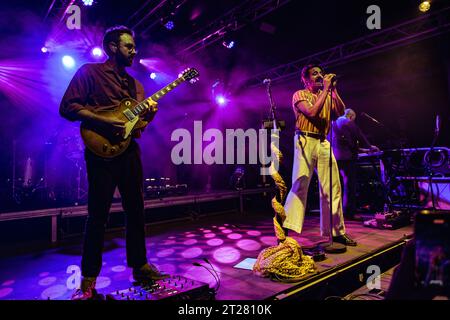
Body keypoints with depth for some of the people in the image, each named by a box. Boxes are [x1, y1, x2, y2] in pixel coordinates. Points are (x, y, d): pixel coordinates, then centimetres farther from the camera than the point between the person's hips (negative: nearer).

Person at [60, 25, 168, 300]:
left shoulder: (135, 84, 19)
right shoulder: (90, 72, 1)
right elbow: (68, 107, -8)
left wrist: (148, 114, -1)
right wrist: (105, 122, -18)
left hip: (130, 151, 7)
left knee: (136, 210, 9)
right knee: (98, 214, -3)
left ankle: (140, 265, 24)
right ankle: (89, 280, 11)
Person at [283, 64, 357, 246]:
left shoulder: (327, 96, 20)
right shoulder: (300, 95, 3)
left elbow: (341, 112, 7)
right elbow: (312, 112, -15)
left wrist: (333, 90, 3)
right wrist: (326, 90, -8)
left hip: (323, 142, 6)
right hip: (305, 141, -6)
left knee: (333, 187, 6)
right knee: (300, 186, -12)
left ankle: (336, 231, 17)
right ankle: (286, 229, -8)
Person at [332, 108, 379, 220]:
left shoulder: (334, 123, 17)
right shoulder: (349, 123, -4)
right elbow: (360, 138, 0)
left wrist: (360, 149, 27)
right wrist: (370, 147, 18)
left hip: (334, 157, 7)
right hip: (347, 157, -7)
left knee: (338, 185, 13)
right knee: (349, 185, -1)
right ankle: (349, 212, 1)